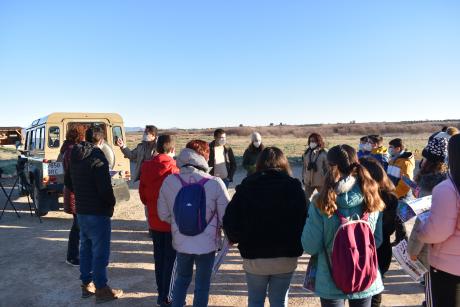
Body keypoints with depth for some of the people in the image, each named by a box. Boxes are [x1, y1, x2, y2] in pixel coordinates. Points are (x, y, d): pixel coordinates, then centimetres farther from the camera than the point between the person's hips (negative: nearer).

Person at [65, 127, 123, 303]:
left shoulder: (76, 158, 7)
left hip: (81, 211, 9)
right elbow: (105, 187, -23)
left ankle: (86, 284, 30)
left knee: (86, 247, 18)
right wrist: (111, 203, -6)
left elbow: (68, 182, 19)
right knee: (100, 251, 1)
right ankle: (101, 289, 11)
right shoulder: (98, 158, -19)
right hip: (97, 212, -8)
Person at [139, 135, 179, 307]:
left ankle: (161, 293, 30)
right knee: (171, 259, 7)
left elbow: (142, 196, 4)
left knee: (159, 257, 17)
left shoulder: (146, 168, -4)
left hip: (154, 222, 5)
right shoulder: (174, 170, -20)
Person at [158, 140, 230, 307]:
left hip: (181, 242, 3)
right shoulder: (215, 183, -21)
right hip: (207, 243, -2)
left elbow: (163, 214, -1)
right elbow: (226, 216, -14)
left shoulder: (169, 181, -11)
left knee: (182, 278, 27)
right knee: (202, 284, 18)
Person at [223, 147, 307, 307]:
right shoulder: (293, 186, -4)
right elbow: (304, 220, -7)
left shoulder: (247, 186, -6)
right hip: (286, 257, 1)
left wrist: (237, 239, 8)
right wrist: (297, 246, 7)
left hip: (254, 257, 0)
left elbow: (230, 220, -10)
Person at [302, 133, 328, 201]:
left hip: (321, 181, -4)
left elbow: (328, 168, -9)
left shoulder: (324, 153, -12)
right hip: (308, 181, 4)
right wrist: (303, 177, 9)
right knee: (306, 198, 8)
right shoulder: (307, 153, 2)